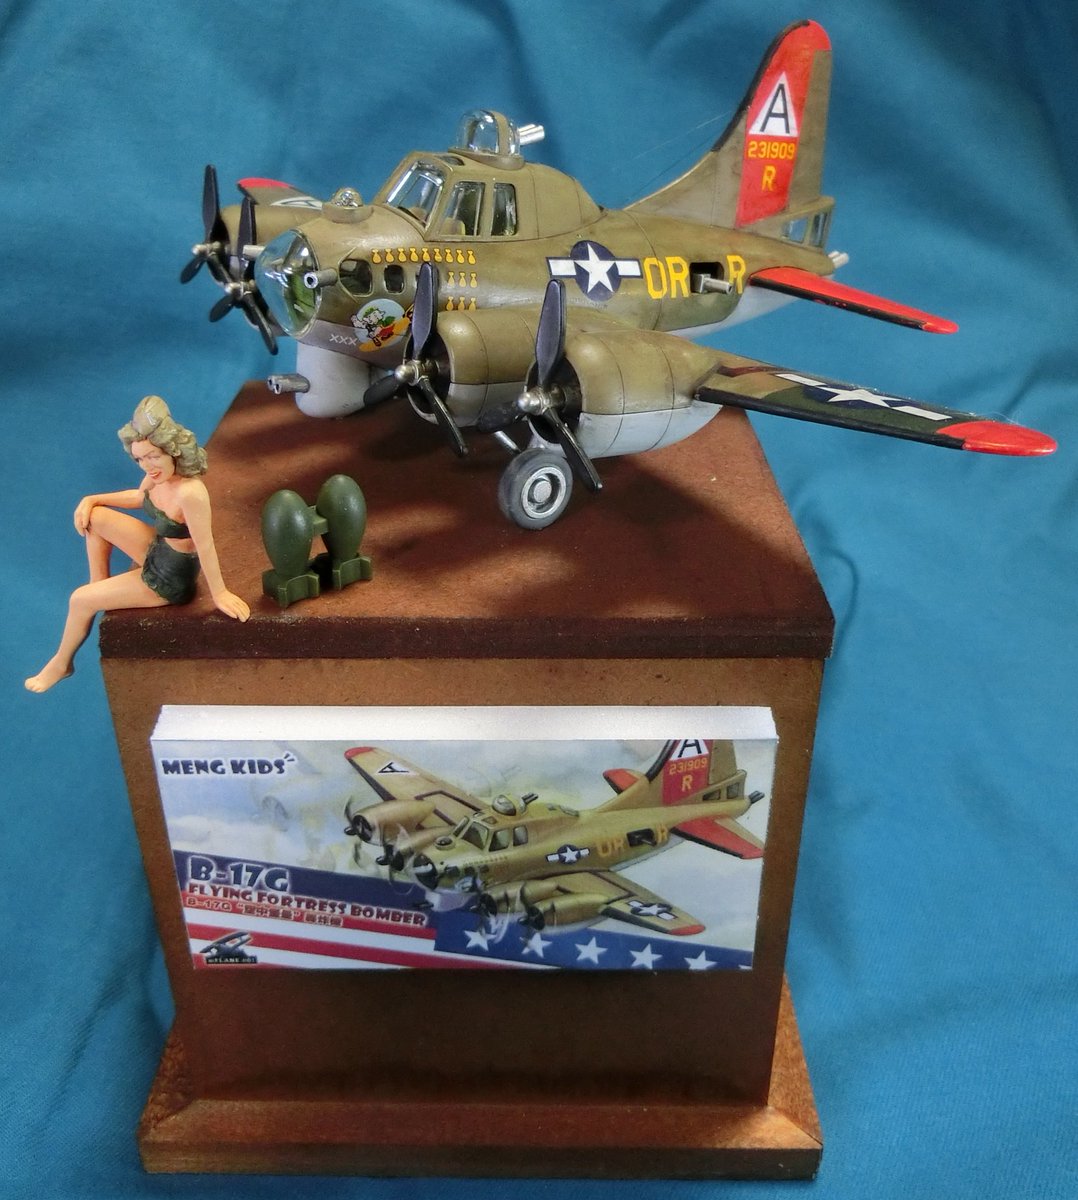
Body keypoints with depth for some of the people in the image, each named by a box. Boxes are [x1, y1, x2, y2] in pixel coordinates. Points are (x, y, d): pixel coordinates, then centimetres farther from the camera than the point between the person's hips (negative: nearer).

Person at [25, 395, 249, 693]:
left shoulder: (190, 492, -39)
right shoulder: (160, 471, -12)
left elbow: (205, 545, -29)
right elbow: (139, 496, 12)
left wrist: (219, 593, -19)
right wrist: (92, 499, 3)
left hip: (168, 579, -8)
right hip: (158, 549, 8)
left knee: (80, 599, 3)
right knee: (94, 517, 7)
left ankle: (62, 663, 31)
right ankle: (101, 586, 24)